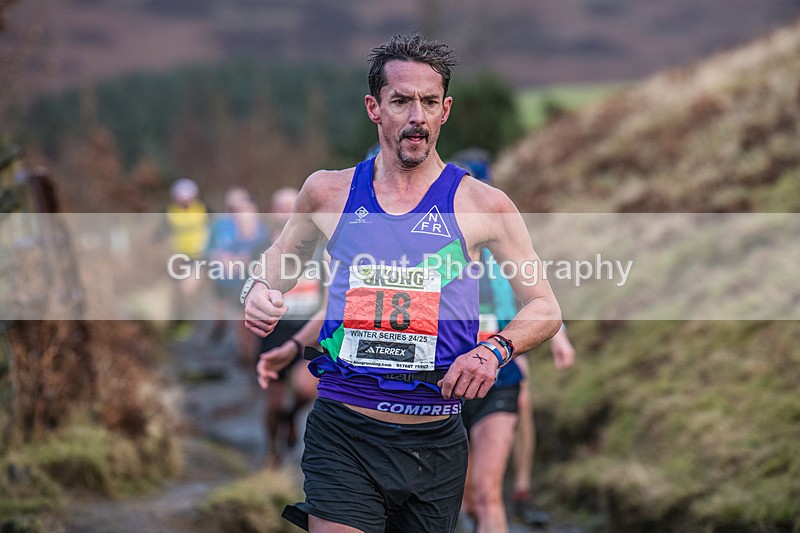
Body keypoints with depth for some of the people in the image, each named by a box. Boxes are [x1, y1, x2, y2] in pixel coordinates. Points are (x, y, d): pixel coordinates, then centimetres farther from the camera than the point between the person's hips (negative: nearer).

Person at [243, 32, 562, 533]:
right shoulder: (329, 192, 4)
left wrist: (494, 349, -13)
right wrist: (258, 291, 0)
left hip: (436, 443, 1)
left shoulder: (483, 205, 0)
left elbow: (546, 309, 6)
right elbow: (279, 261, 23)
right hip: (343, 435, 0)